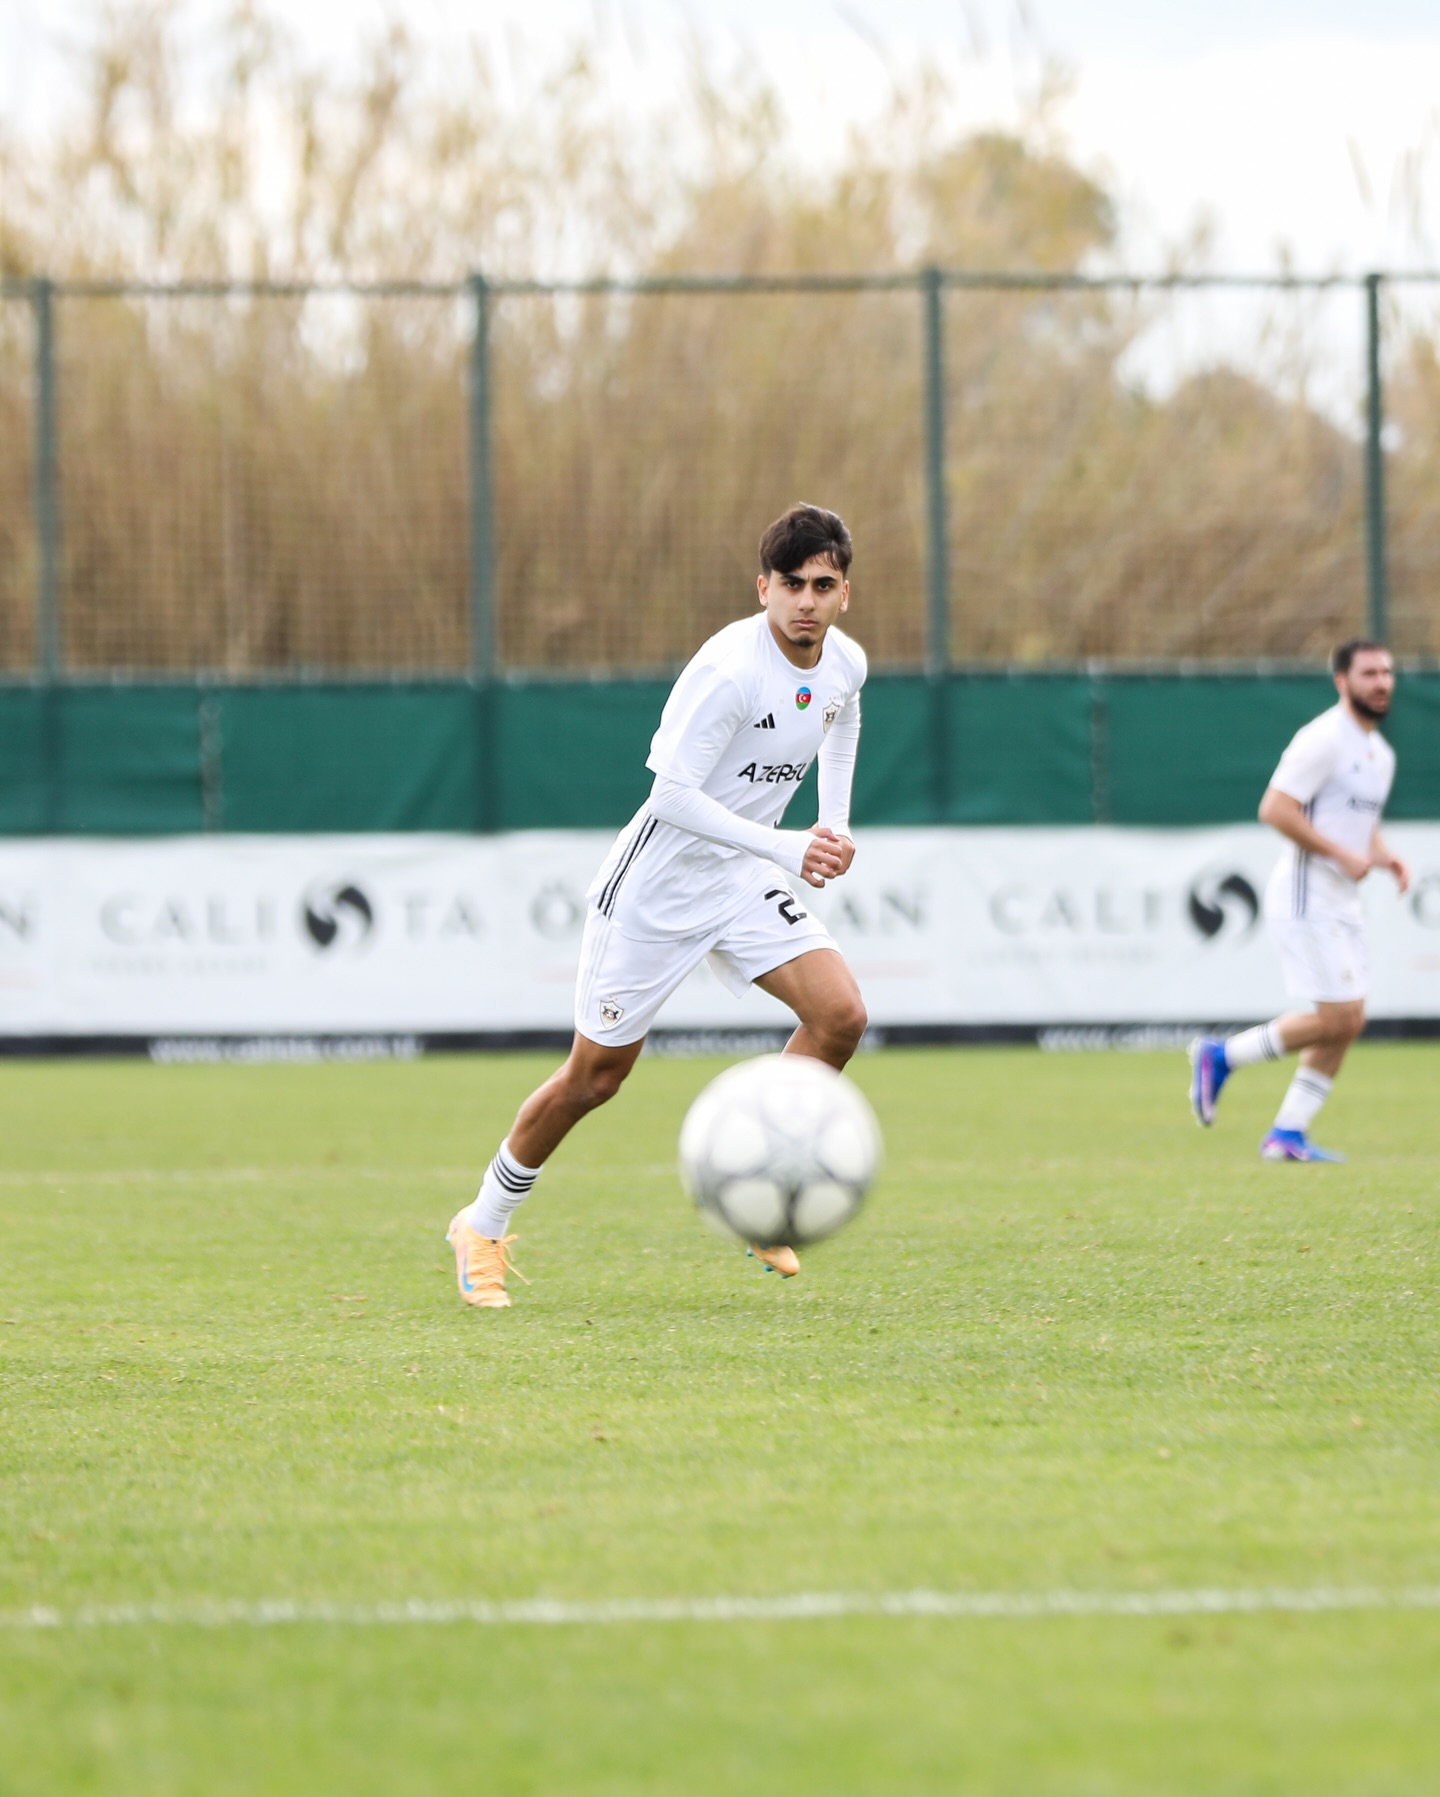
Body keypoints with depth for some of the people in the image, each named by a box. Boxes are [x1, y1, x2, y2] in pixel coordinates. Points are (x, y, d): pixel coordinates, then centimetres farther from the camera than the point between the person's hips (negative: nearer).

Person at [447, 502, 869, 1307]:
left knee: (841, 1014, -15)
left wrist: (836, 826, 11)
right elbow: (671, 794, -32)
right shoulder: (729, 668, -27)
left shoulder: (845, 664, -3)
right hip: (657, 882, -6)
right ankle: (484, 1226, 23)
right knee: (596, 1076, 2)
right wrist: (785, 847, -36)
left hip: (742, 879, 6)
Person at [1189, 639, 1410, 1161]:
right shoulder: (1323, 741, -15)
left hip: (1342, 903, 9)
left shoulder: (1380, 753, 15)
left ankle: (1287, 1135, 10)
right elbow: (1274, 809, -21)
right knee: (1336, 1016, -12)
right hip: (1306, 897, -9)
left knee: (1348, 1022, 5)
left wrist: (1382, 854, 6)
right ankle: (1221, 1057, 2)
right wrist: (1342, 855, -21)